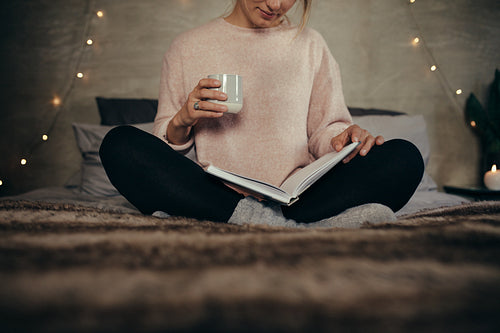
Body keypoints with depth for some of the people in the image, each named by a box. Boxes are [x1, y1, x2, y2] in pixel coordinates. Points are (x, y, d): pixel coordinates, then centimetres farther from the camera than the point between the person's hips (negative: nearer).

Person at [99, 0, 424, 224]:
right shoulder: (188, 47, 11)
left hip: (298, 196, 1)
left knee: (404, 158, -20)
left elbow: (326, 130, 13)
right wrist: (183, 120, -11)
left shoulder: (311, 45, 15)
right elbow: (166, 145, 12)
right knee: (120, 143, -24)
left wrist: (342, 139, -11)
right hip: (218, 195, 0)